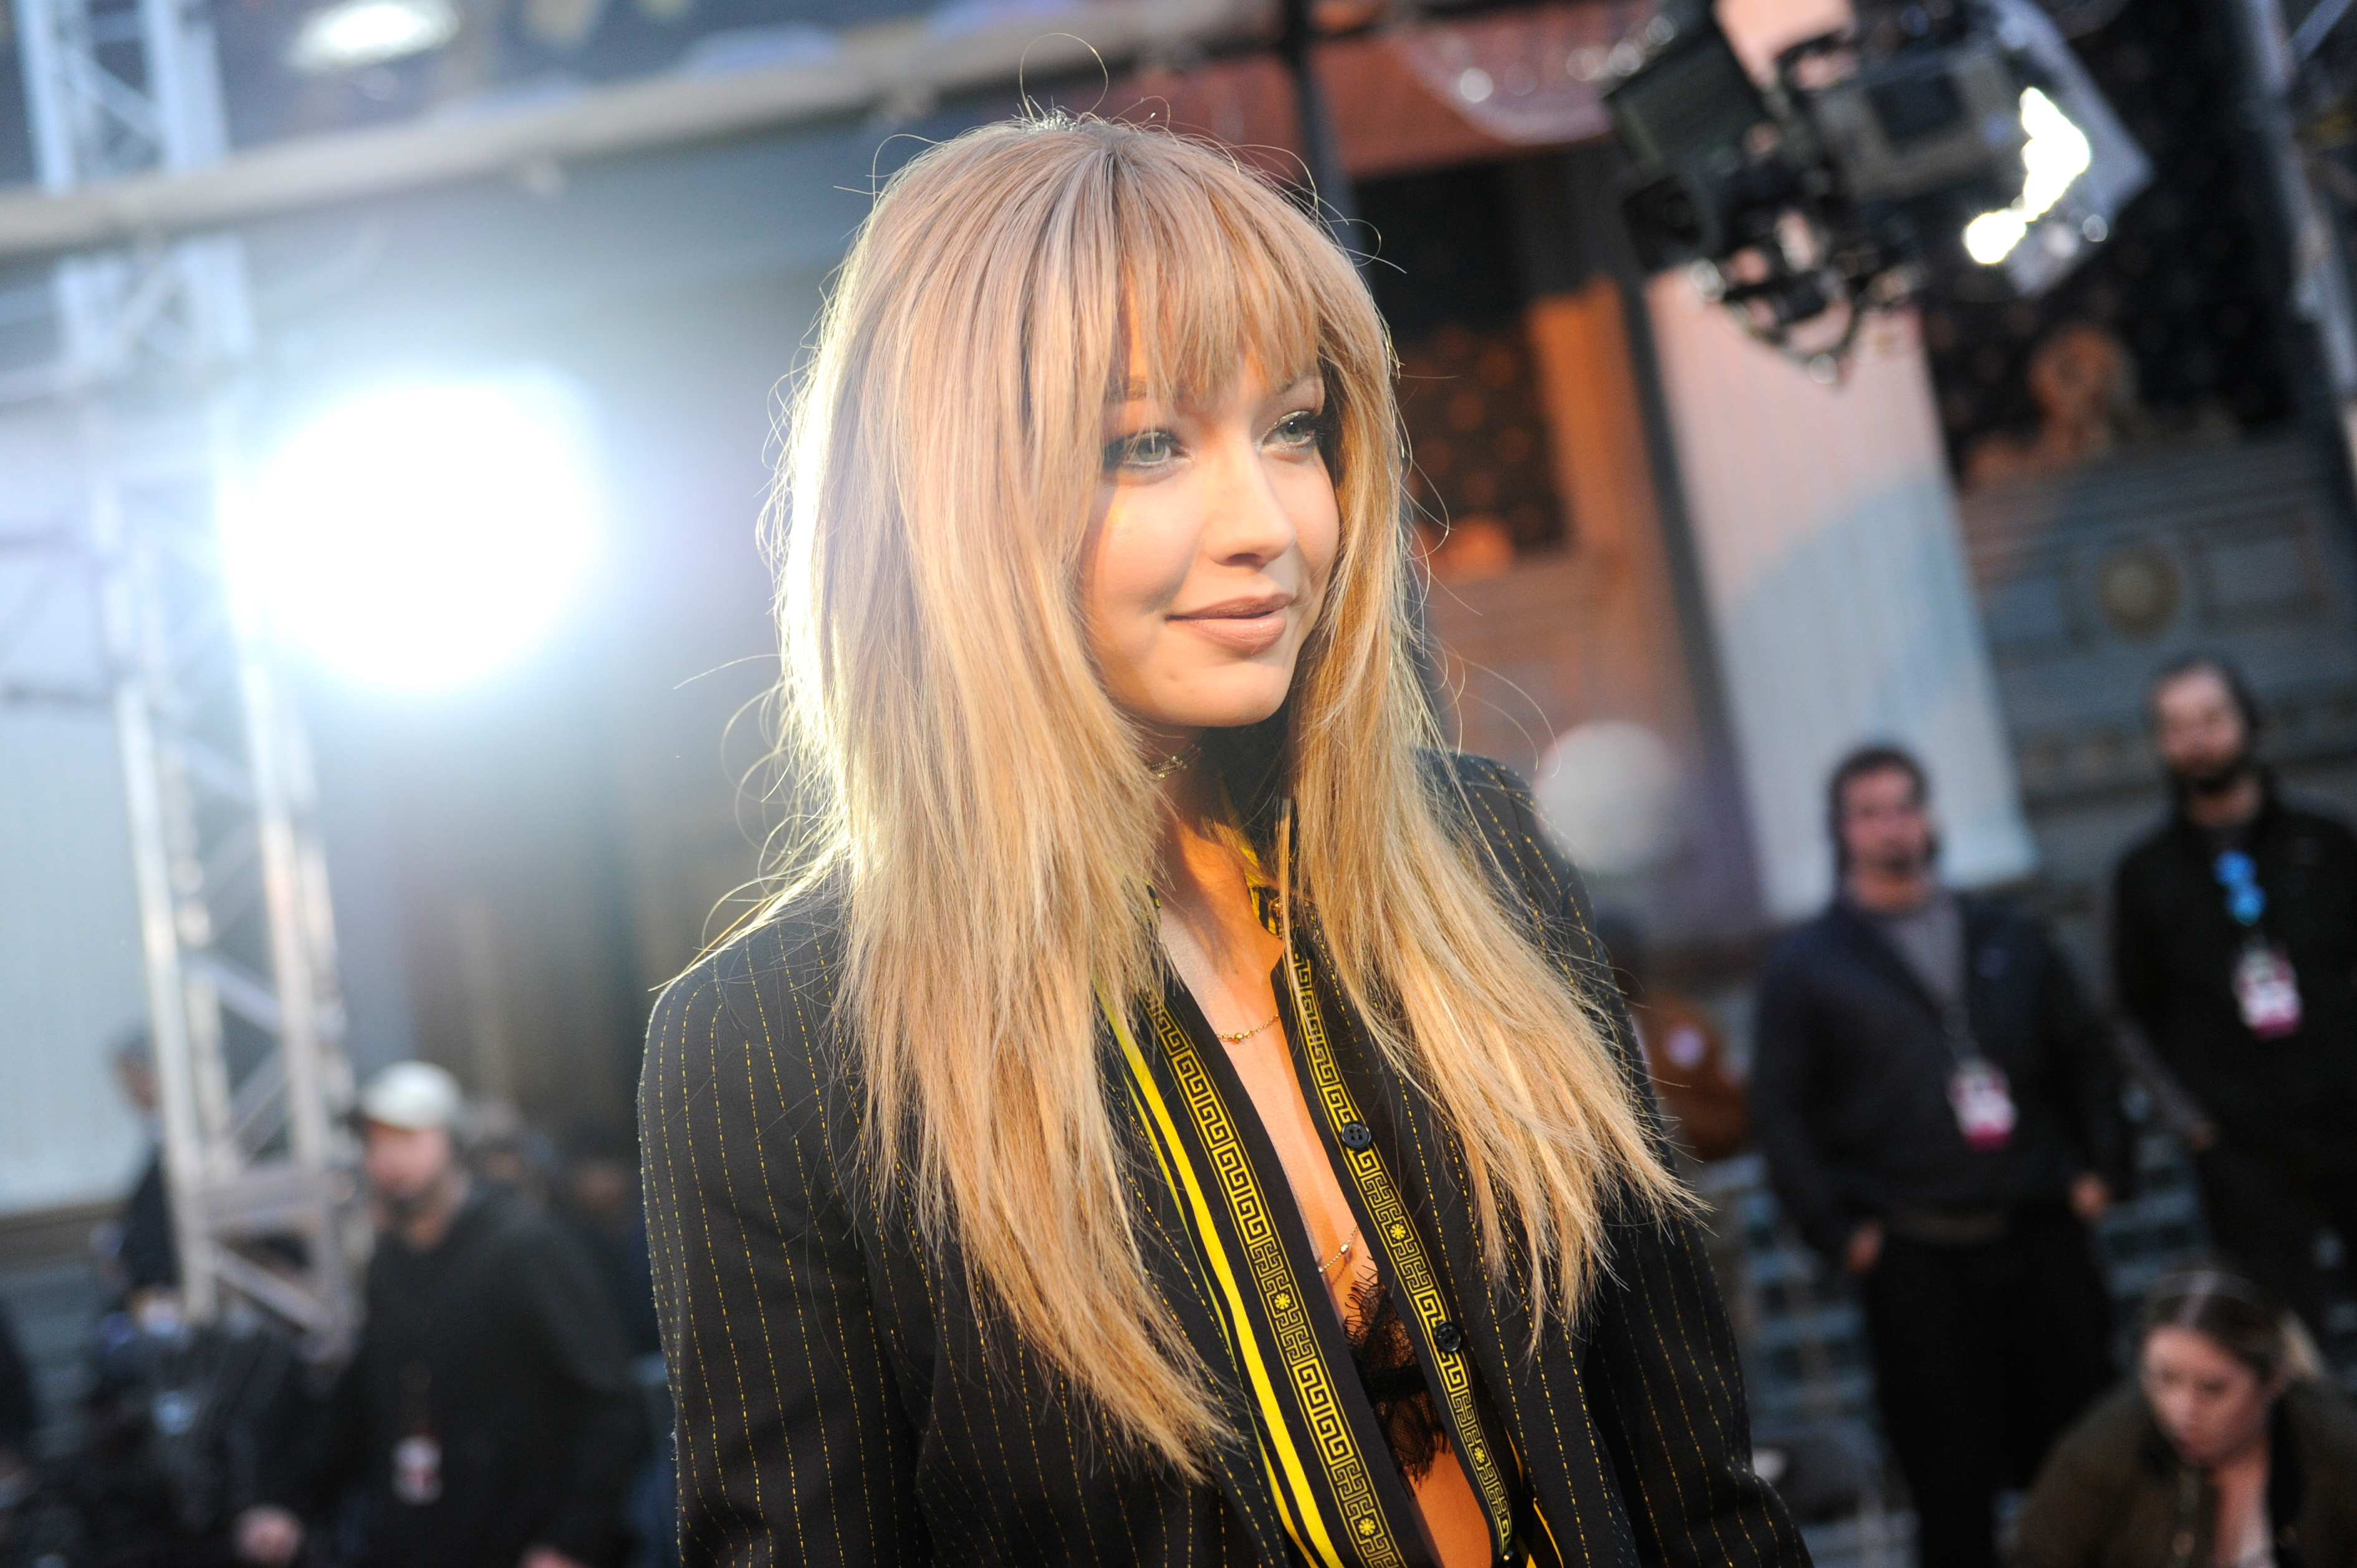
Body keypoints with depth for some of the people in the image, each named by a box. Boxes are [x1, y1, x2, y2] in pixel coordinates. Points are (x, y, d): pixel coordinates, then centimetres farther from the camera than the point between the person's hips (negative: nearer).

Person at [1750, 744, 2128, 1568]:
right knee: (1951, 1481, 1)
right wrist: (1837, 1230, -9)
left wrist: (2101, 1166, 4)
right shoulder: (1804, 966, 2)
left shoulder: (2007, 935, 13)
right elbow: (1779, 1110, -1)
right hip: (1914, 1259, -3)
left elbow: (2083, 1052, 16)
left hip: (2041, 1233, 3)